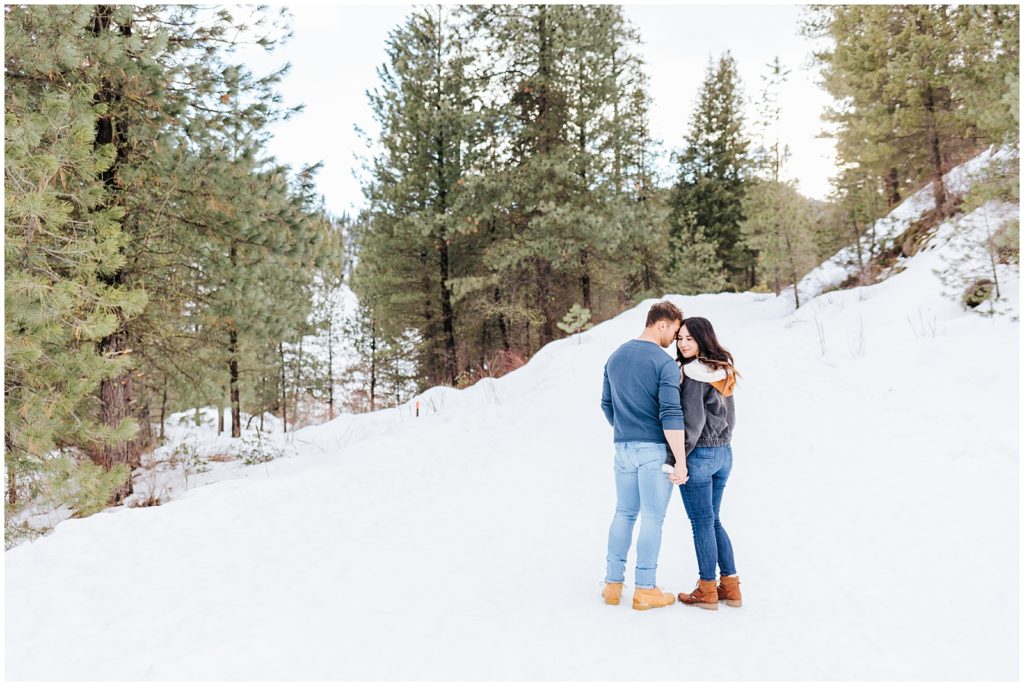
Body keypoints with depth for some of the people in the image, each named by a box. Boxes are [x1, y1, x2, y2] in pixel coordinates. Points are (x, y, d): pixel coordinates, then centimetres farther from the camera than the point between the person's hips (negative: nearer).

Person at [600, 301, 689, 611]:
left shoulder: (615, 357, 9)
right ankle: (645, 589, 9)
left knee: (624, 513, 15)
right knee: (652, 518, 2)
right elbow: (671, 415, -20)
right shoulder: (665, 363, -13)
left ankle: (613, 582, 18)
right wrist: (681, 459, -16)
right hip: (655, 449, -6)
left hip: (623, 448, 6)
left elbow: (607, 405, 16)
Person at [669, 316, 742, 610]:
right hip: (724, 453, 8)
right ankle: (730, 586, 20)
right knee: (712, 521, 17)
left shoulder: (693, 375, -17)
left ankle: (707, 591, 13)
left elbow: (693, 421, -21)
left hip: (698, 455, -8)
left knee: (702, 523, 3)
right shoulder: (723, 372, 9)